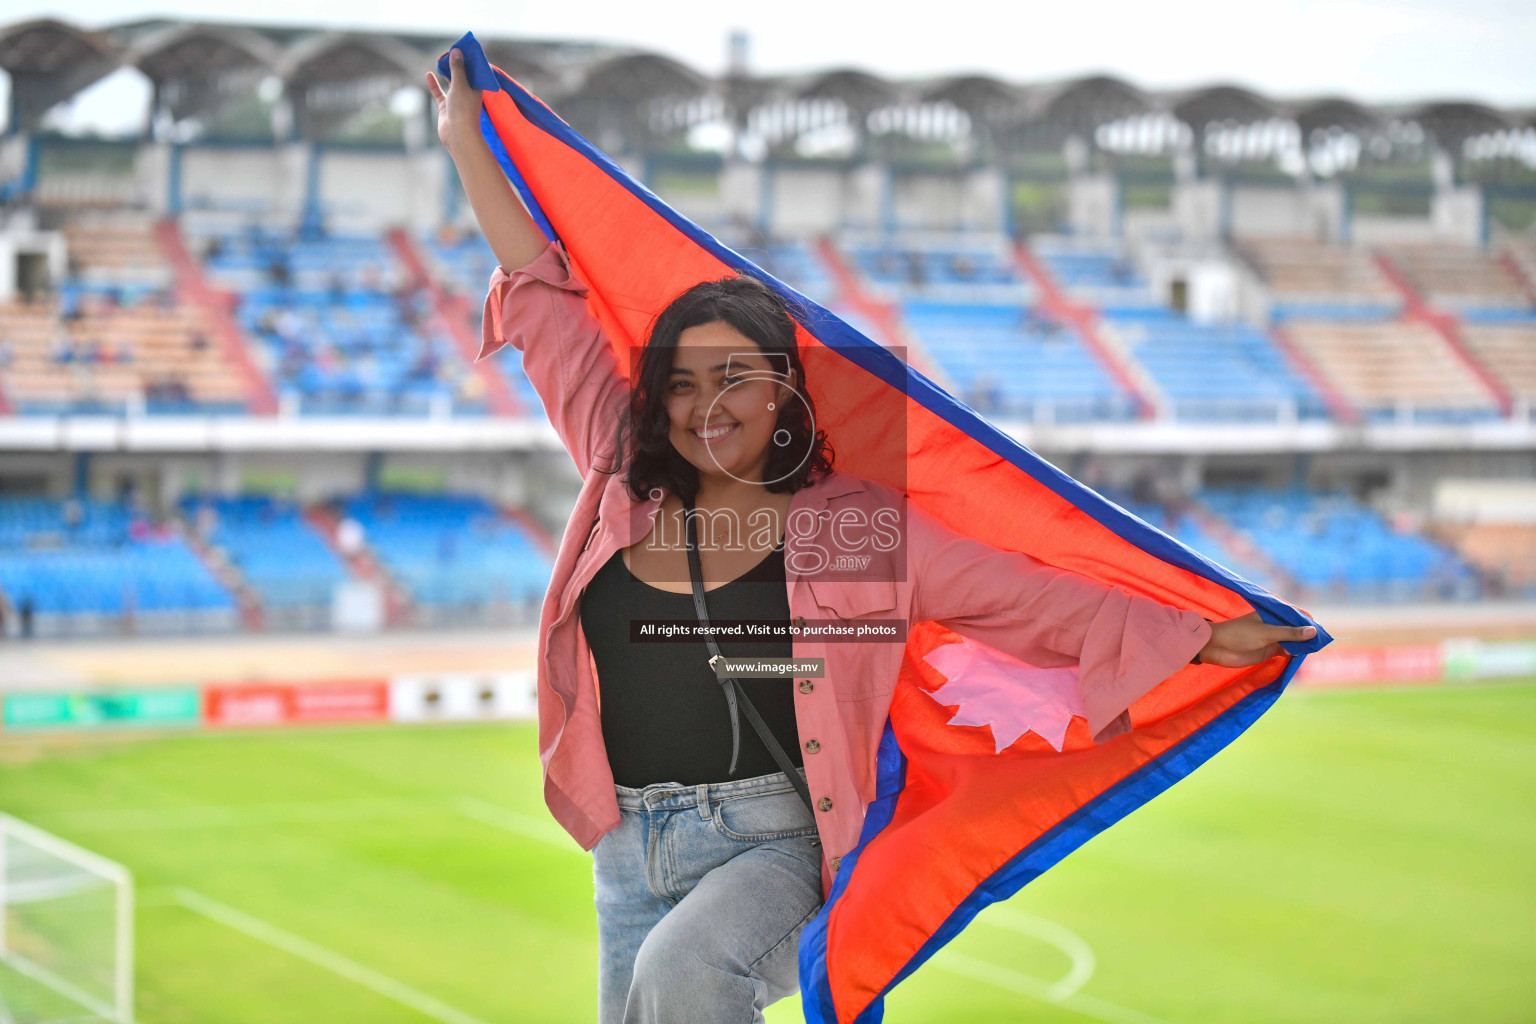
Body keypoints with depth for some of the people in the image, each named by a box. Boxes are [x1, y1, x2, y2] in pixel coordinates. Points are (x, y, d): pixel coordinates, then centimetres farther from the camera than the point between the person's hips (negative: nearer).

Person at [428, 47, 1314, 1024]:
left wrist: (1202, 638, -2)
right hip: (627, 856, 5)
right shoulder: (623, 490, 8)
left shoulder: (855, 526, 0)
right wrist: (467, 144, 20)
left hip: (770, 841, -4)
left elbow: (1024, 594, 2)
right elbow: (544, 304, 14)